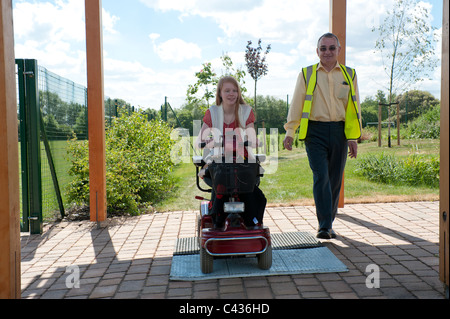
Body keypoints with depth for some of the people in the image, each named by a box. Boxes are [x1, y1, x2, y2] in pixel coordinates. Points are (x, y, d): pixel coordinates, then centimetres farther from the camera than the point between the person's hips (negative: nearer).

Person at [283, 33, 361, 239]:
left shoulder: (349, 75, 13)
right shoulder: (306, 74, 8)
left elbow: (353, 108, 12)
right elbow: (296, 105, 5)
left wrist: (353, 137, 5)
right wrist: (290, 132, -5)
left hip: (339, 132, 3)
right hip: (315, 131, -2)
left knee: (335, 179, 6)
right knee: (321, 177, -12)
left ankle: (328, 224, 19)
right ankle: (324, 225, -6)